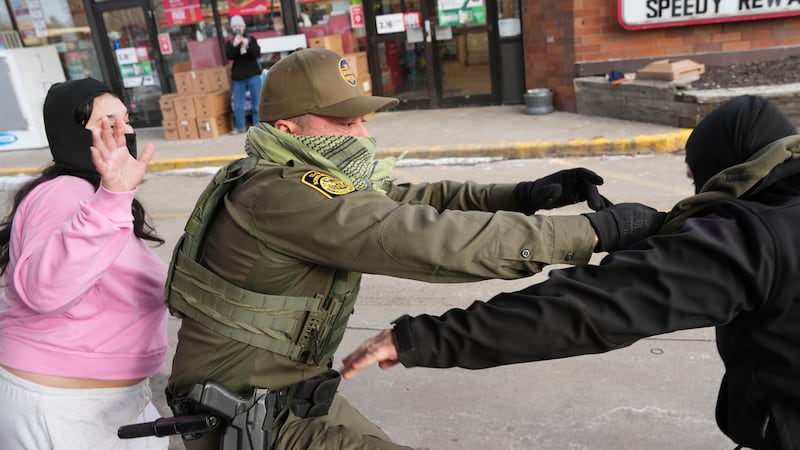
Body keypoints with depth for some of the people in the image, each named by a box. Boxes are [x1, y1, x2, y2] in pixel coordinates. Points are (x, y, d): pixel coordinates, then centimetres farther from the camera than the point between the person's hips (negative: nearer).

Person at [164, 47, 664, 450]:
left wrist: (524, 195, -15)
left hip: (290, 391, 9)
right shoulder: (285, 195, -29)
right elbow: (424, 238, -36)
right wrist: (594, 230, -34)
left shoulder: (315, 180, 2)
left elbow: (415, 200, -1)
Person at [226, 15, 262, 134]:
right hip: (238, 76, 1)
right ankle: (240, 127, 9)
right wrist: (234, 45, -22)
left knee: (257, 101, 0)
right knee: (238, 103, 1)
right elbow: (229, 56, -8)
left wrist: (248, 45, -22)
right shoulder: (230, 42, 8)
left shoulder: (251, 39, 6)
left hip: (253, 75, -1)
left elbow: (257, 53, -7)